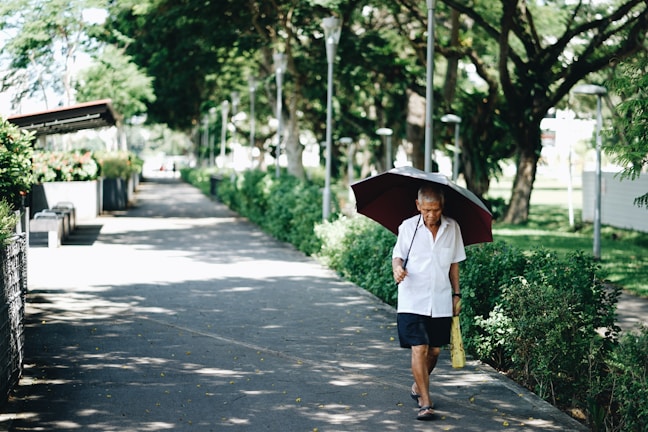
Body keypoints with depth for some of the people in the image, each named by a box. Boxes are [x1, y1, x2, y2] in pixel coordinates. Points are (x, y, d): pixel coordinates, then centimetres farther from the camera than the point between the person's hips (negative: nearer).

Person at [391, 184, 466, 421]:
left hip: (441, 301, 3)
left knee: (434, 350, 11)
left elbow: (454, 263, 12)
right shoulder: (408, 227, -4)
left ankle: (418, 387, 36)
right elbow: (398, 255, 5)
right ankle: (425, 402, -7)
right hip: (413, 300, -3)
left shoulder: (452, 228, 3)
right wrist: (397, 268, -17)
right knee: (419, 349, -11)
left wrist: (457, 294, 12)